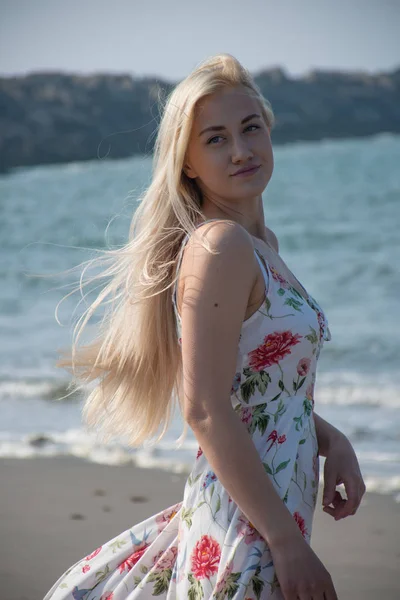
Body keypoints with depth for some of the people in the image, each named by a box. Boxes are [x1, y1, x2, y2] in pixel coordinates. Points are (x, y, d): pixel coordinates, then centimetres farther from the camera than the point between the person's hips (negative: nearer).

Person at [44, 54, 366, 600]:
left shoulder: (261, 242, 10)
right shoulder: (219, 245, -17)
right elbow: (205, 412, -22)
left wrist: (332, 441, 4)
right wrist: (287, 540, -21)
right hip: (245, 531, -8)